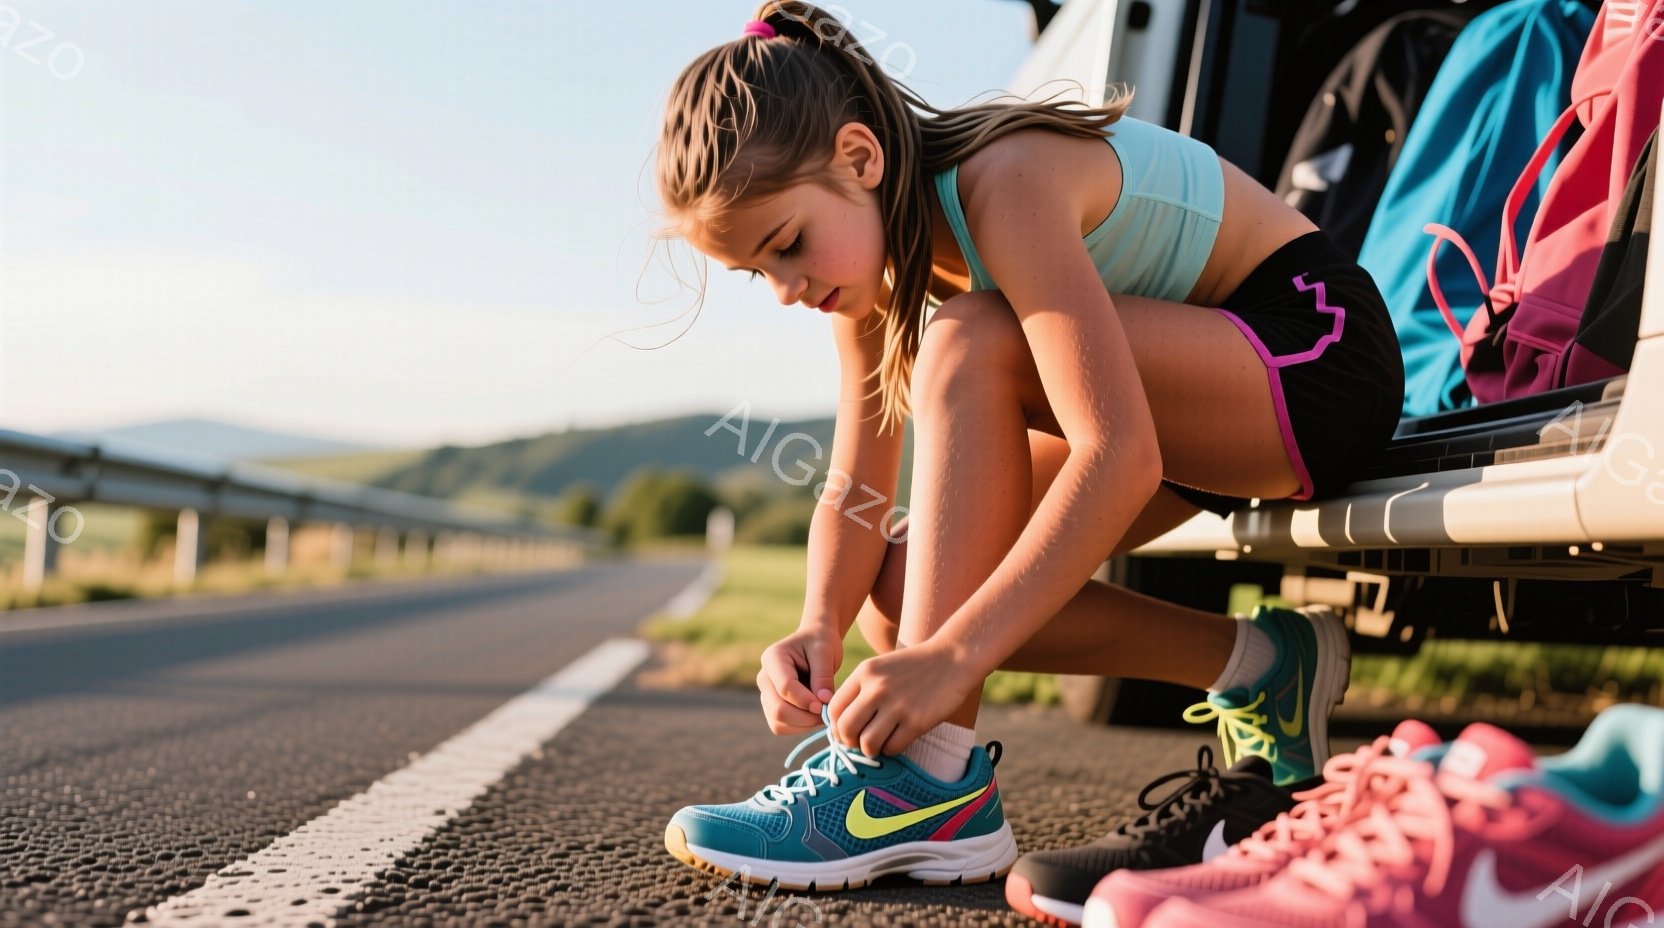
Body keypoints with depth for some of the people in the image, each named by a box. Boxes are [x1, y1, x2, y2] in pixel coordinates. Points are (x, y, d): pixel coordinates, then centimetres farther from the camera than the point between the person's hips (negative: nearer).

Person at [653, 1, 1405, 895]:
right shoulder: (875, 251, -4)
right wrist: (821, 624, -22)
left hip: (1321, 348, -8)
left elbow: (1120, 458, -38)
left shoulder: (1003, 183, -29)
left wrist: (952, 654, -42)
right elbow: (855, 491, -3)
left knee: (971, 345, -32)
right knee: (899, 594, -6)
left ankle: (932, 784, -33)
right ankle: (1256, 666, 3)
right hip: (1206, 399, 8)